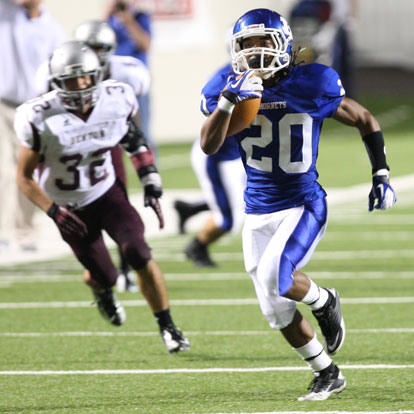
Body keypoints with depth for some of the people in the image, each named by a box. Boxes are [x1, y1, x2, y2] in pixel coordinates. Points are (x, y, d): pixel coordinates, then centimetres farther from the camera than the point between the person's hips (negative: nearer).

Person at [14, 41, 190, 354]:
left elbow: (135, 143, 5)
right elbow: (24, 178, -14)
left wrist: (152, 187, -3)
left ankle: (168, 328, -3)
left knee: (139, 255, -18)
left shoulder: (116, 101, -16)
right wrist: (53, 211, -27)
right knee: (104, 277, 1)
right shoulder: (42, 120, -24)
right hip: (70, 208, -1)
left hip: (108, 193, 2)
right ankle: (101, 291, 42)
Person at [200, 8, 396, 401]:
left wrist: (381, 176, -3)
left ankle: (324, 301, 5)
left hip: (302, 206, -4)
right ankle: (327, 373, 26)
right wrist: (229, 101, -31)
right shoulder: (234, 89, -4)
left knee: (273, 279, -27)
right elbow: (208, 146, -18)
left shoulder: (311, 87, -11)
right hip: (258, 213, 4)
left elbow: (365, 120, 3)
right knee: (276, 309, 7)